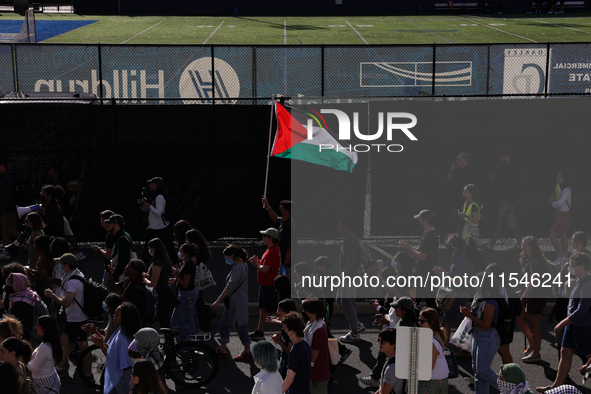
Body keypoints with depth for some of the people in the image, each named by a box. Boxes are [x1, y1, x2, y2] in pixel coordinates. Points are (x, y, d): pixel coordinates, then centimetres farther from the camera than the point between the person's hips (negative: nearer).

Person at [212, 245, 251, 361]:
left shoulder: (238, 268, -21)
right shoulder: (241, 265, 10)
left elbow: (230, 286, -27)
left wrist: (217, 301, -27)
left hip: (237, 303, -10)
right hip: (232, 301, 10)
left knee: (240, 325, 1)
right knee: (224, 324, 13)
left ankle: (247, 352, 12)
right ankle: (222, 350, 21)